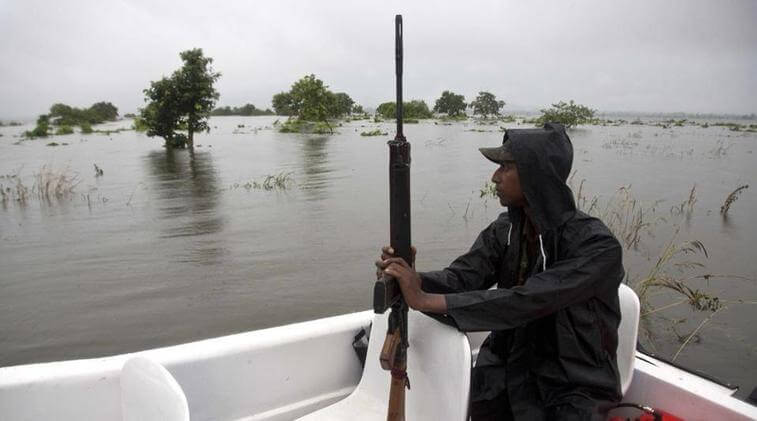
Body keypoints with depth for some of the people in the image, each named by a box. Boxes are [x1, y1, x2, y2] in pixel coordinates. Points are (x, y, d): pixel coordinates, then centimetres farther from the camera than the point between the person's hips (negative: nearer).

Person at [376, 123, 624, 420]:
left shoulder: (598, 247, -21)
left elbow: (527, 301, -32)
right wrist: (416, 281, -34)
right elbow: (461, 277, -12)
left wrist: (426, 301, -37)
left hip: (574, 385, -4)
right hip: (509, 368, 5)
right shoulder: (503, 231, -1)